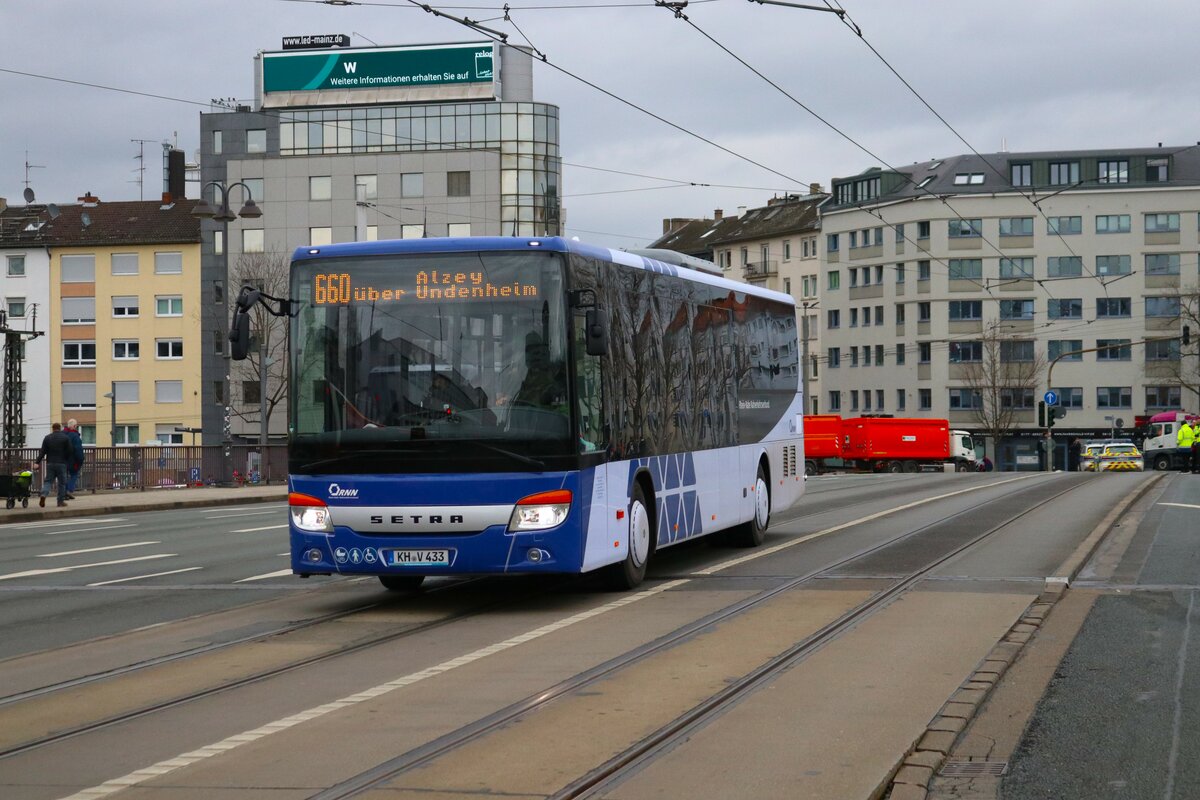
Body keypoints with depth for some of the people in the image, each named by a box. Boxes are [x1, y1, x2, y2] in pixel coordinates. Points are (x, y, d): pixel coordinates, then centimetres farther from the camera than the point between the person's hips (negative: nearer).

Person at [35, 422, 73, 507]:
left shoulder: (47, 438, 4)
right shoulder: (66, 438, -1)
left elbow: (42, 452, -1)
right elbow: (70, 451, -3)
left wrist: (38, 462, 0)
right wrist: (69, 461, 8)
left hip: (50, 463, 2)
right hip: (61, 463, -2)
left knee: (48, 481, 6)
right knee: (62, 482, 6)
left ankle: (44, 495, -19)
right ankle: (61, 501, 7)